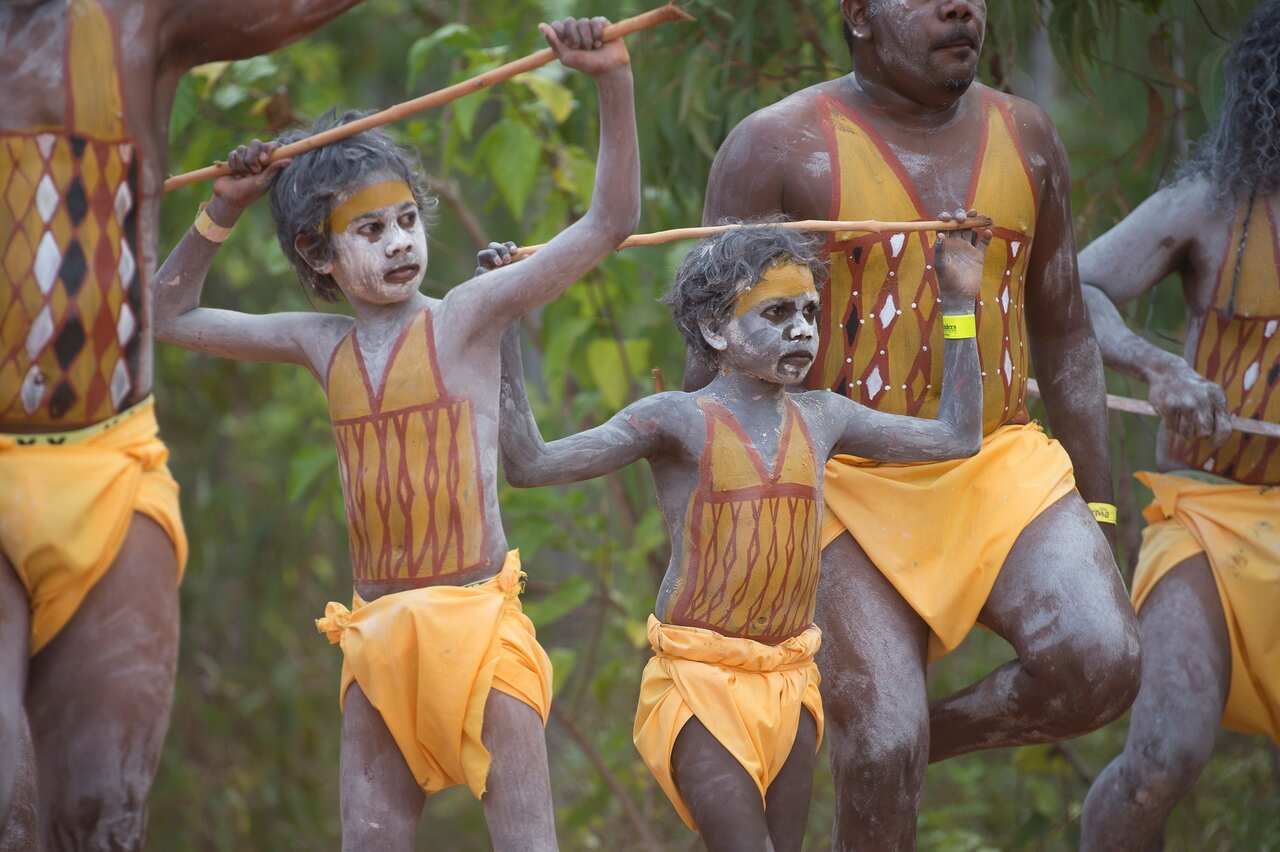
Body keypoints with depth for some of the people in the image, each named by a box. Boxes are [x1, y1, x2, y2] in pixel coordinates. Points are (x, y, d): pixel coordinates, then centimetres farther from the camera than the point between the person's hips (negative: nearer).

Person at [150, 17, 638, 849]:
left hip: (479, 618, -5)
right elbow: (172, 315, 24)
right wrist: (225, 210, 13)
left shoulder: (468, 316, -2)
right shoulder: (322, 345, 12)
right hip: (378, 627, 5)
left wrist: (614, 85, -20)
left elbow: (611, 221, -9)